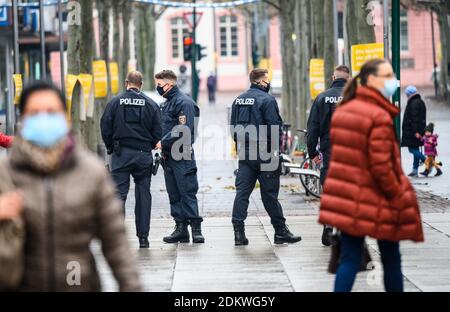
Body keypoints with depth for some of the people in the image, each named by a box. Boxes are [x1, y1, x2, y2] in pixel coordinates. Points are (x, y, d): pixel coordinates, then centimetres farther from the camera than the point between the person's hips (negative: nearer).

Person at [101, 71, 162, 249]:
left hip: (121, 154, -1)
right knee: (143, 194, 7)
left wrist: (111, 147, 13)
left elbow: (105, 128, -1)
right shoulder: (151, 104, 2)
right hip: (143, 154, 1)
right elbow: (158, 132, 2)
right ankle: (143, 237, 6)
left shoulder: (115, 102, -1)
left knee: (119, 193, 1)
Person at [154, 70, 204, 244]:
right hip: (169, 156, 9)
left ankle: (196, 228, -6)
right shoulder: (167, 104, 18)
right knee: (174, 194, 9)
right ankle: (181, 228, 12)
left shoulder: (184, 102, -11)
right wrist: (160, 143, 6)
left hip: (183, 157, -9)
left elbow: (184, 130, -20)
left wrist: (163, 142, -17)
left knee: (188, 192, -8)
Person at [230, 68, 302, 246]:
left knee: (242, 192, 3)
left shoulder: (238, 100, 11)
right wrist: (276, 150, -6)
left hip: (244, 153, 6)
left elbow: (233, 127, 16)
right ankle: (280, 231, 10)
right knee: (270, 194, 1)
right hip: (264, 153, -6)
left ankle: (239, 232, -3)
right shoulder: (267, 100, -11)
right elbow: (275, 127, -16)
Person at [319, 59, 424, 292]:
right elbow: (381, 166, -20)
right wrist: (399, 197, -11)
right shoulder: (380, 117, -17)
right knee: (391, 258, 10)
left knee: (349, 258, 5)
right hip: (376, 203, -7)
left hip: (347, 198, 7)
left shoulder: (342, 112, 9)